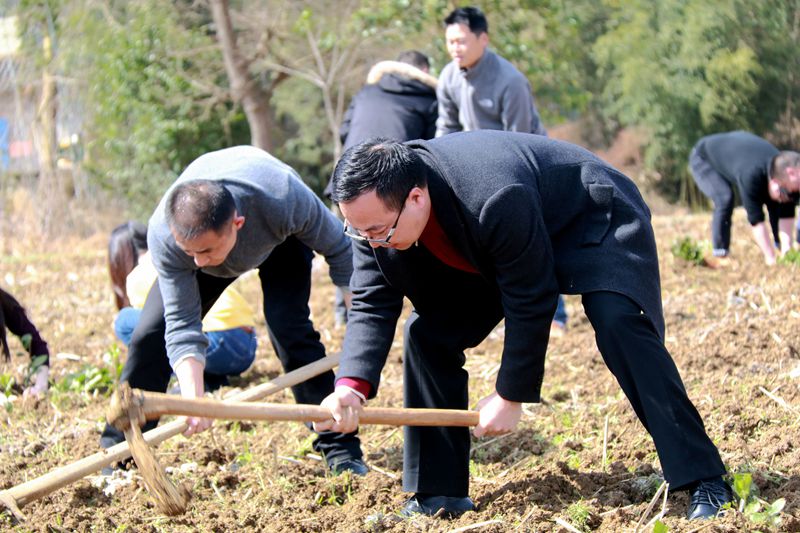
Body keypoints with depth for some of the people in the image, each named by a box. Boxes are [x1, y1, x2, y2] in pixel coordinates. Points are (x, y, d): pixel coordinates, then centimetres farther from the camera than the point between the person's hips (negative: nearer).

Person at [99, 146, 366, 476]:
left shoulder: (286, 200, -46)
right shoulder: (163, 237, -39)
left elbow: (338, 249, -26)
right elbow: (182, 325, -34)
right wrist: (193, 401, -47)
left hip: (280, 243, -2)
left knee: (289, 329, -23)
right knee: (150, 334, -8)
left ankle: (340, 450, -12)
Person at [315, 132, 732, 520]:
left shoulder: (495, 203, -43)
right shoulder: (375, 209, -22)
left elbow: (530, 304, -33)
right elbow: (372, 305, -19)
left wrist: (511, 397, -23)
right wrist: (352, 385, -36)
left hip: (594, 221, -7)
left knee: (618, 325, -29)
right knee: (427, 332, -7)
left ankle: (704, 482, -22)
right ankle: (440, 491, 3)